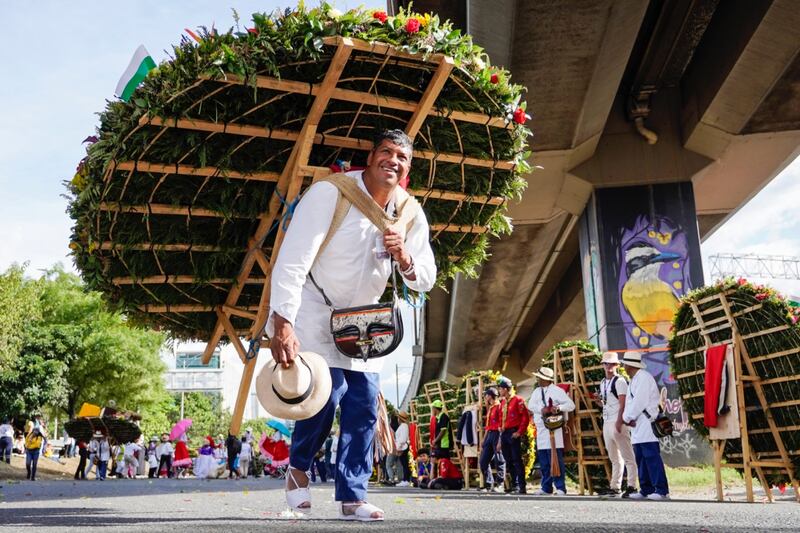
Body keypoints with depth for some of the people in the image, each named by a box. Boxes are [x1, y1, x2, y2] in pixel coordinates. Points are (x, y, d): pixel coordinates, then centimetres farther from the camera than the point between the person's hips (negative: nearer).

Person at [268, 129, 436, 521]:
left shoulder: (411, 214, -5)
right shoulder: (329, 193, -22)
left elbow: (425, 281, -2)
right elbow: (291, 261, -29)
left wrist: (405, 258, -25)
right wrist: (282, 325, -38)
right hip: (315, 312, -5)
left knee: (364, 407, 1)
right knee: (329, 393, -17)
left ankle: (351, 497, 13)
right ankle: (298, 467, 12)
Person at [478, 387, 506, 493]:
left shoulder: (499, 406, -7)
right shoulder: (489, 408, 20)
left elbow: (502, 425, -14)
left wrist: (500, 441, -20)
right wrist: (483, 441, 20)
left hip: (497, 434, -9)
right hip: (489, 435, 9)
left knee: (499, 461, -4)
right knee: (483, 461, 5)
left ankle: (499, 485, 3)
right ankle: (488, 484, 11)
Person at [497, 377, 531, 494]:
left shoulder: (518, 400, -6)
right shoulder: (503, 402, 15)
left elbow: (526, 417, -11)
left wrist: (520, 432, -15)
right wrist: (501, 433, 13)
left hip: (514, 433, -8)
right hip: (504, 433, 8)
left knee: (517, 460, -9)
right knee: (509, 461, 10)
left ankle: (522, 486, -6)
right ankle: (514, 484, 18)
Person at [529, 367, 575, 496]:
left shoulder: (557, 391, -3)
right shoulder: (537, 391, 16)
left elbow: (571, 405, -9)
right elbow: (531, 405, 1)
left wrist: (558, 408, -26)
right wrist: (542, 409, -18)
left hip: (553, 428, -7)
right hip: (540, 430, 7)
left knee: (556, 460, -9)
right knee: (543, 462, 9)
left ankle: (560, 488, -5)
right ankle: (546, 487, 16)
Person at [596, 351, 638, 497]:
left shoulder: (620, 381, -7)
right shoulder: (603, 383, 17)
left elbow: (623, 404, -13)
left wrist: (619, 422, -21)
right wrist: (600, 401, 3)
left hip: (617, 422, -8)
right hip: (606, 422, 8)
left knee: (627, 456, -5)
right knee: (614, 458, 12)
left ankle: (631, 486, -5)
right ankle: (615, 486, 17)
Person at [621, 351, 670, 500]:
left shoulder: (643, 378, -11)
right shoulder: (634, 380, 20)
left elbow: (639, 402, -18)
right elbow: (631, 402, 16)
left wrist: (627, 417, -9)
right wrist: (627, 417, -1)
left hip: (646, 424, -10)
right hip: (637, 426, 10)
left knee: (652, 457, -11)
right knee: (641, 458, 10)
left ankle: (661, 490, -10)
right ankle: (646, 490, 15)